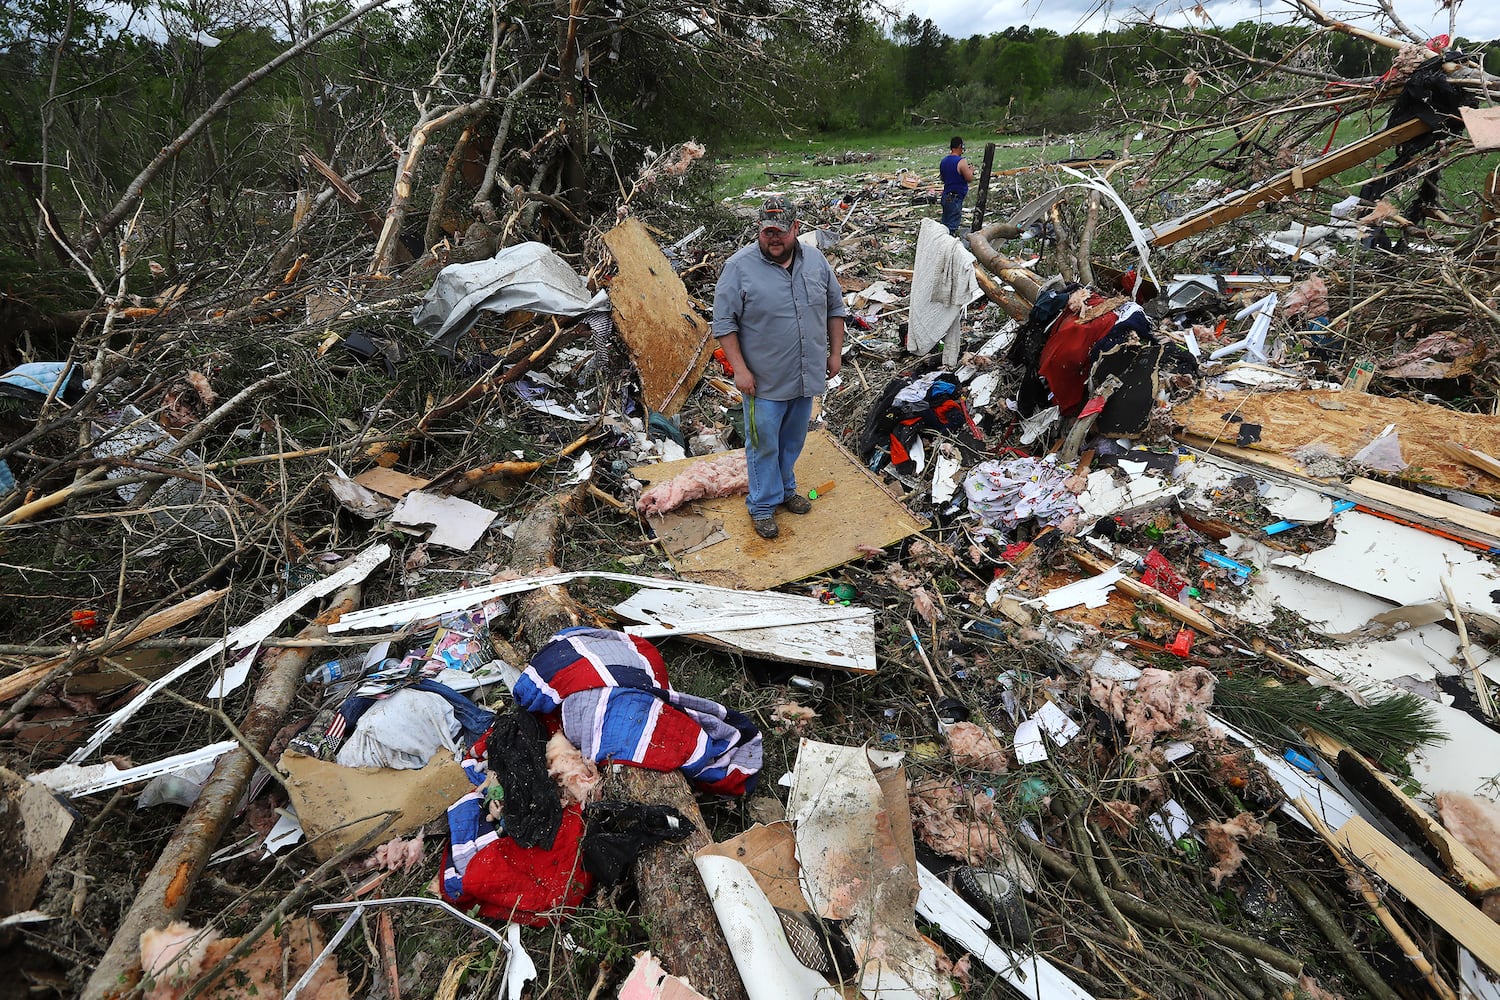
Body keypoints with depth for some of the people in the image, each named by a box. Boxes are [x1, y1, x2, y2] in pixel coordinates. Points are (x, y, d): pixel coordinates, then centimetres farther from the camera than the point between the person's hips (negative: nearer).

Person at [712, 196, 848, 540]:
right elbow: (724, 323, -12)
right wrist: (740, 369, -16)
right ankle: (763, 505, 21)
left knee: (792, 441, 19)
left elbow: (835, 307, 11)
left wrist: (835, 353, 9)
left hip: (807, 376, 5)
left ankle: (785, 489, 39)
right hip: (764, 382, -4)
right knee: (763, 445, 6)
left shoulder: (816, 260, 2)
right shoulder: (739, 267, -13)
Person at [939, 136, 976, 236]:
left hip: (945, 196, 8)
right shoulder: (961, 162, -16)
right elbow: (969, 178, -15)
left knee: (945, 223, 15)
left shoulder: (943, 161, 8)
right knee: (952, 227, -5)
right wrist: (971, 170, 6)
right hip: (956, 198, -8)